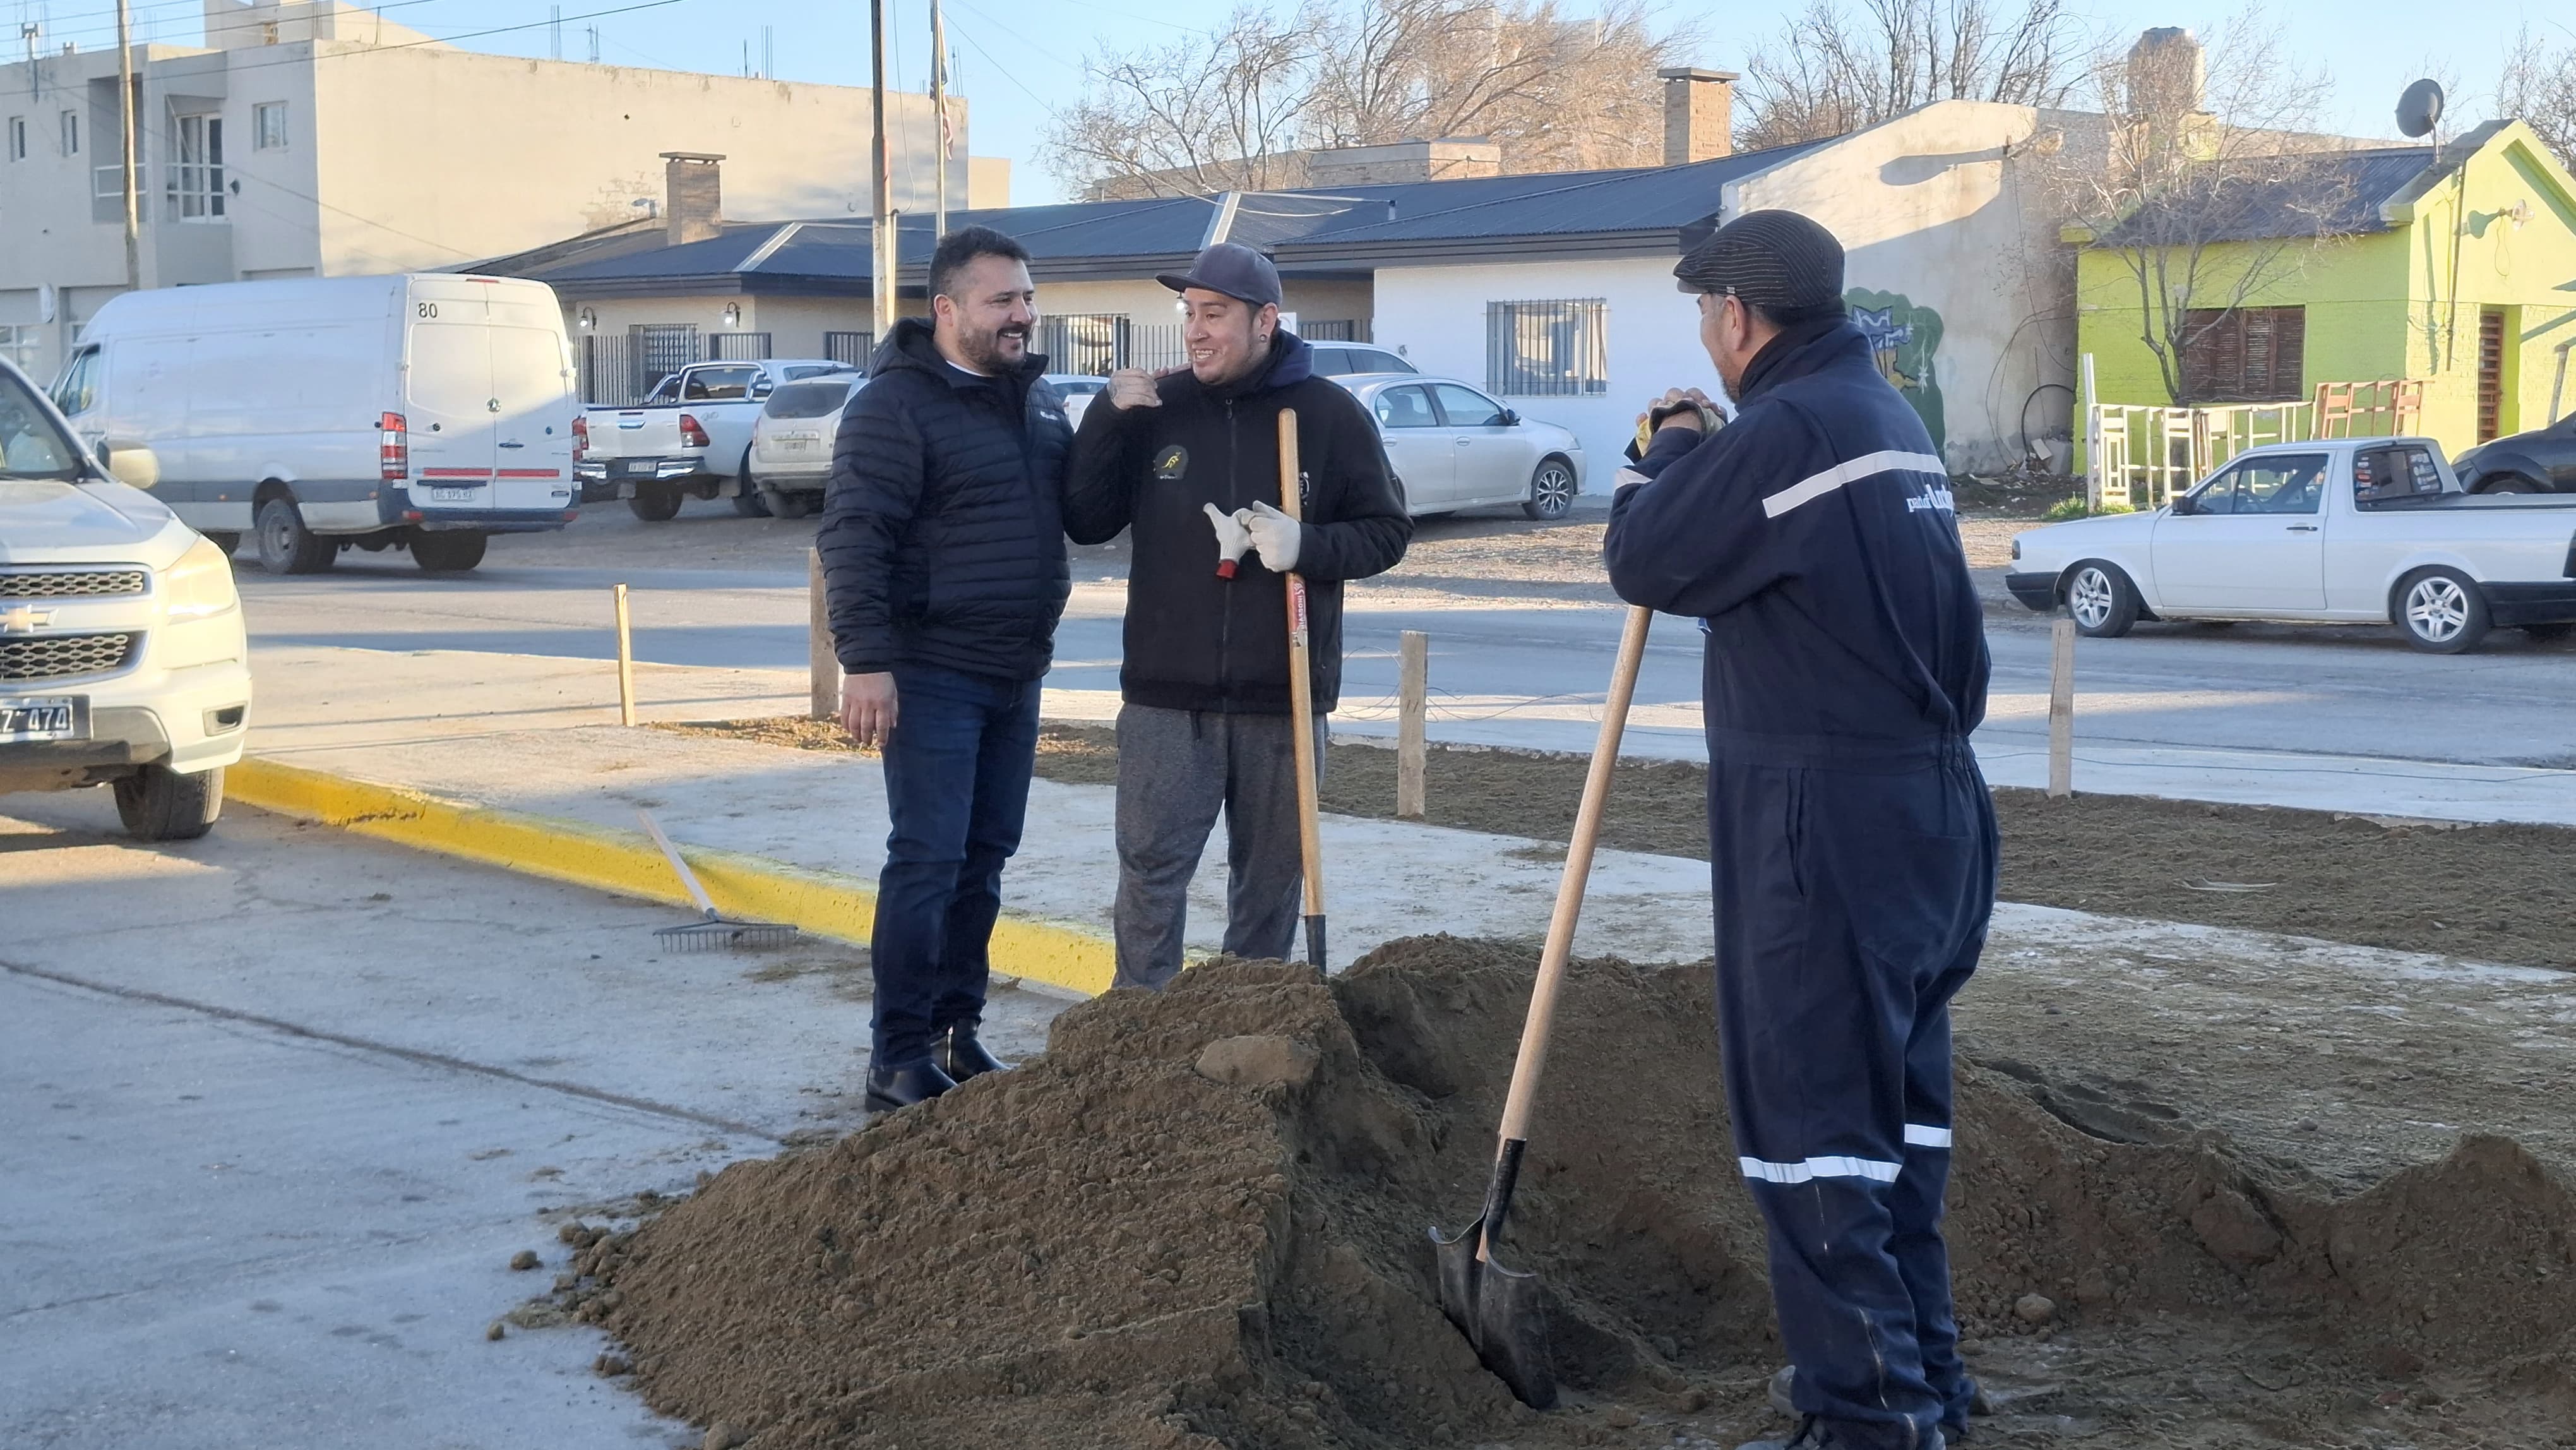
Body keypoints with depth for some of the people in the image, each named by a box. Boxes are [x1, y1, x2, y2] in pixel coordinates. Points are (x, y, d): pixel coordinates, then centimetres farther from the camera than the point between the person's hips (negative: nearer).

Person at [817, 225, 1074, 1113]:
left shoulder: (1038, 398, 12)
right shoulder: (898, 404, -13)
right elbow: (852, 535, -18)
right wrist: (864, 660, -25)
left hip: (1016, 674, 8)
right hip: (933, 673, -8)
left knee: (985, 857, 12)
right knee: (927, 858, -7)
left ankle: (957, 1030, 23)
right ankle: (899, 1058, -2)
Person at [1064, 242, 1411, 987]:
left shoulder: (1330, 415, -1)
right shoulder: (1157, 409, 3)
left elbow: (1386, 531, 2)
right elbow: (1085, 523, 3)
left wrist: (1307, 545, -17)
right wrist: (1107, 419, -9)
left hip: (1283, 697, 0)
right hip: (1166, 696, 0)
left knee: (1271, 875, 10)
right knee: (1150, 868, -3)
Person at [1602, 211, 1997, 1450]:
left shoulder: (1791, 428, -16)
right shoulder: (1892, 419, 15)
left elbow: (1646, 563, -11)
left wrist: (1671, 451, 9)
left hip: (1827, 824, -10)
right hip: (1932, 809, 10)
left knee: (1813, 1115, -3)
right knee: (1896, 1106, 17)